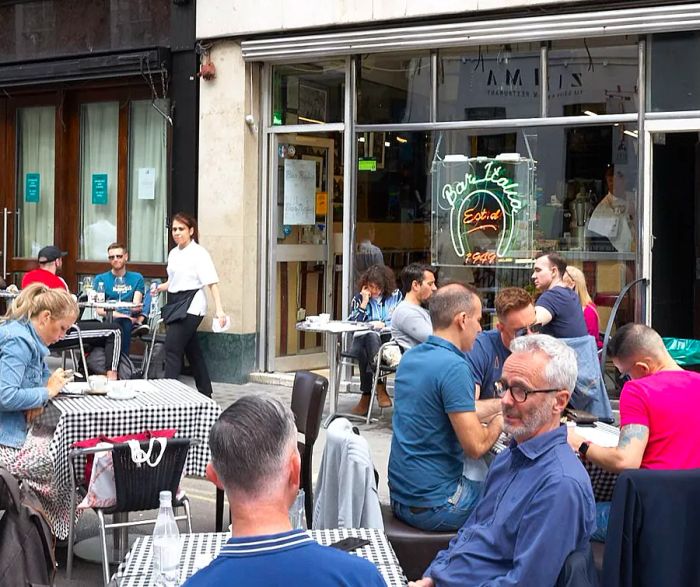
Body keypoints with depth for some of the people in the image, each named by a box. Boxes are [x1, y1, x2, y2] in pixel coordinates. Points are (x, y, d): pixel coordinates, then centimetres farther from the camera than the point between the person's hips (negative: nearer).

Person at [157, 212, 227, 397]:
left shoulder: (199, 253, -10)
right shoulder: (174, 253, 13)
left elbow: (212, 282, -15)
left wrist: (219, 310, -24)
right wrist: (161, 287, 4)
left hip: (191, 305, -8)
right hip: (176, 303, 8)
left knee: (172, 347, -15)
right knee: (192, 351, 14)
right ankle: (205, 393, 23)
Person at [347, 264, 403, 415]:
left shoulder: (396, 296, 10)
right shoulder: (359, 299, 12)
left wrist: (384, 325, -7)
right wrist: (364, 303, -3)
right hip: (362, 340, 1)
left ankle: (366, 395, -32)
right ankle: (380, 388, -31)